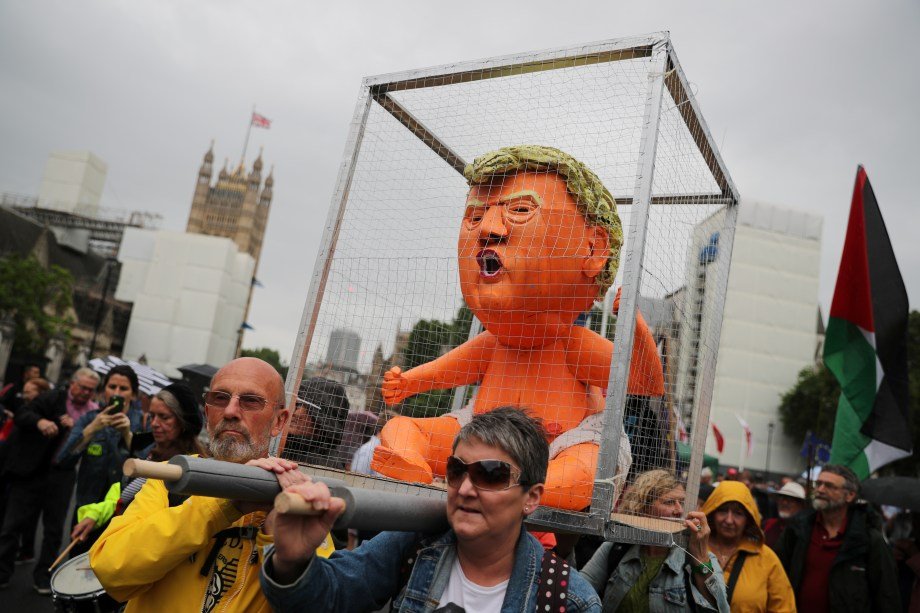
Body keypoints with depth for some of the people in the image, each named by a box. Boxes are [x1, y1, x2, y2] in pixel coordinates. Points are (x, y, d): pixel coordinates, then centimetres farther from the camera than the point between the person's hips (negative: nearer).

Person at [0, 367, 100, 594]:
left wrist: (75, 428, -19)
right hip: (32, 470, -2)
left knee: (54, 528, 9)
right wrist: (39, 422, -32)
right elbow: (22, 414, -13)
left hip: (61, 475, 2)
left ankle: (44, 576, 22)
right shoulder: (53, 397, -4)